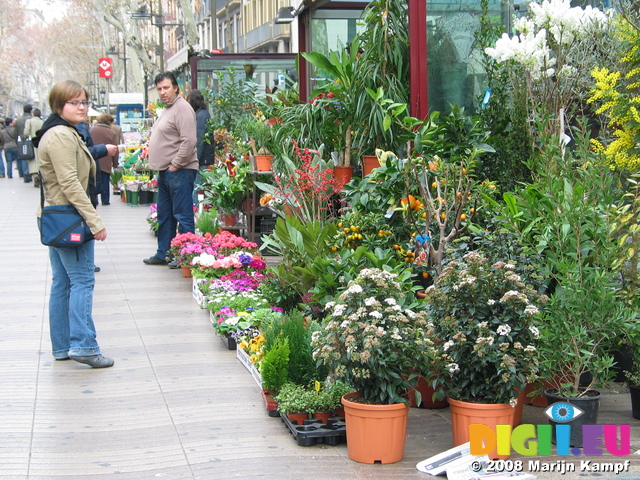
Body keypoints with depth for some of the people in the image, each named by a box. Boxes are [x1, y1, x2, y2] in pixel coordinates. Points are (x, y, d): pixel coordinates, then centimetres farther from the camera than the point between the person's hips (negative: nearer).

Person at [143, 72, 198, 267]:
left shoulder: (182, 108, -13)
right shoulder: (168, 109, 19)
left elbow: (189, 141, -22)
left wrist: (175, 165, -18)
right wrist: (163, 168, 17)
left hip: (179, 172, -11)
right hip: (165, 171, 11)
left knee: (182, 215, -5)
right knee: (164, 216, 16)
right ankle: (163, 254, 25)